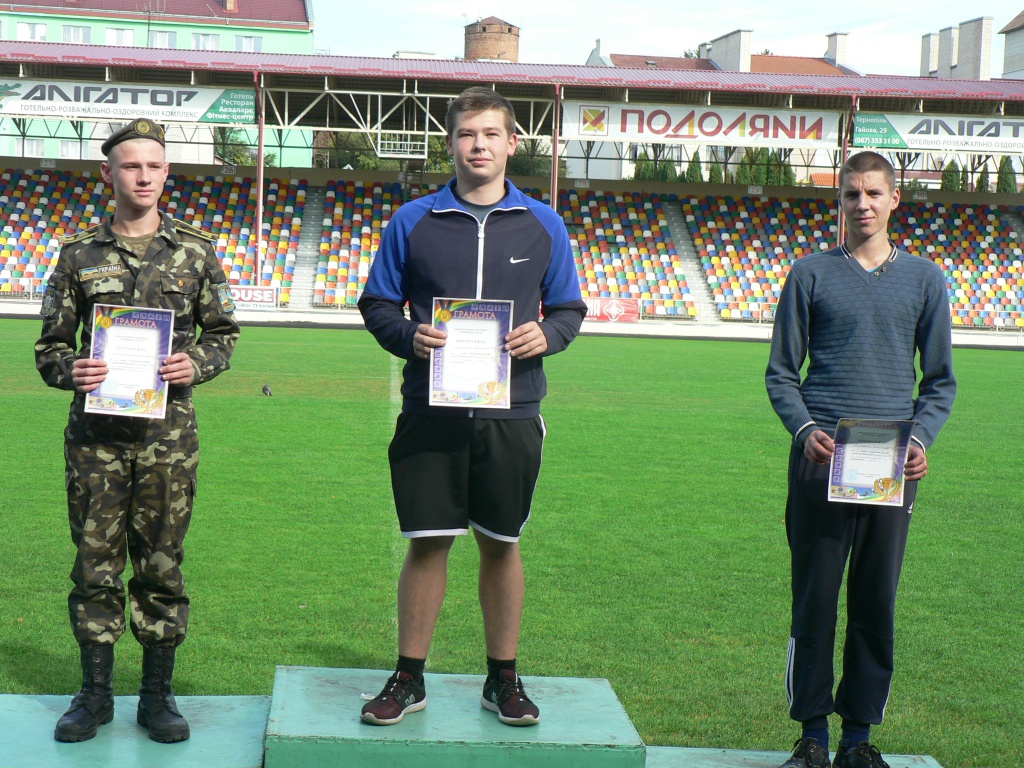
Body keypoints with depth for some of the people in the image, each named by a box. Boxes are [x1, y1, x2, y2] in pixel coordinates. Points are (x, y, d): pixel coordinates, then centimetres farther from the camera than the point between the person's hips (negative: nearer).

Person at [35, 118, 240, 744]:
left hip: (168, 432, 0)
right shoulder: (80, 253, 6)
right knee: (96, 563, 5)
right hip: (96, 431, 0)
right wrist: (70, 371, -12)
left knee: (162, 563, 6)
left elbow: (224, 331, 11)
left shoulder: (195, 251, 5)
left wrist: (196, 364, -9)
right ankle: (96, 693, 18)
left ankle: (158, 693, 17)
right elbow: (51, 344, 9)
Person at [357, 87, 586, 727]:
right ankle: (410, 679, 17)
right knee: (426, 543, 3)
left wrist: (547, 334, -10)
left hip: (511, 414, 1)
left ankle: (504, 678, 23)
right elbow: (378, 304, 9)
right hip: (431, 410, -1)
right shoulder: (413, 221, 4)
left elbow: (569, 308, 12)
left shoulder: (542, 225, 7)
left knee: (501, 545, 10)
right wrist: (409, 335, -12)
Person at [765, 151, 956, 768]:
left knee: (877, 602, 5)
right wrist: (805, 428, -10)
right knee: (815, 599, 1)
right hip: (821, 459, -1)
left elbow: (941, 379, 12)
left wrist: (922, 439, -5)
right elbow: (781, 371, 7)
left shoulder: (924, 279, 10)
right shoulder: (812, 274, 6)